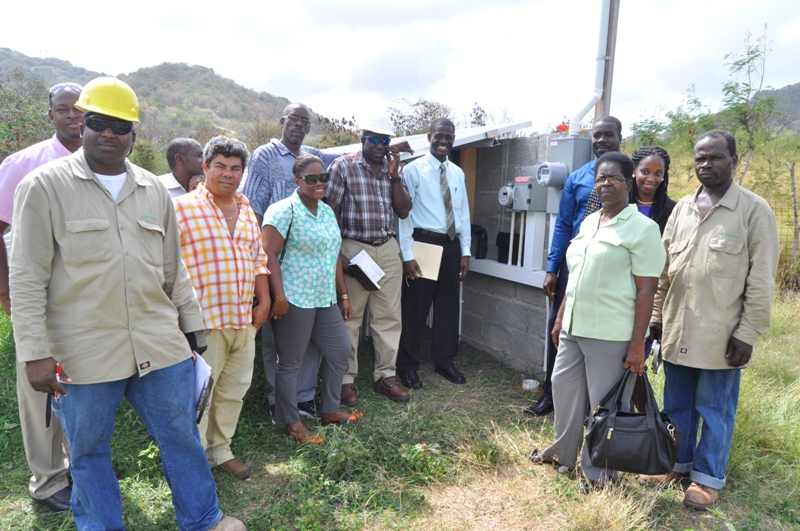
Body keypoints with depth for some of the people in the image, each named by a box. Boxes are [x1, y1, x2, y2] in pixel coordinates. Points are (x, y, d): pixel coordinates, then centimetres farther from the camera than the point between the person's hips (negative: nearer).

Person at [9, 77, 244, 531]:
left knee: (183, 436, 13)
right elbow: (27, 278, -5)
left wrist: (192, 326, 14)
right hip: (83, 352, -3)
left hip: (161, 345, 4)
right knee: (89, 451, 14)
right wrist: (35, 352, -9)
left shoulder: (155, 190, 10)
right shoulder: (45, 187, -3)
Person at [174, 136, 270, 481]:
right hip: (203, 319, -6)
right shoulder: (182, 207, -5)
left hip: (244, 320, 7)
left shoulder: (247, 211, 15)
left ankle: (221, 450, 33)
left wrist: (263, 301, 11)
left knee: (234, 390, 15)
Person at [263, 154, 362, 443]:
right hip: (295, 300, -8)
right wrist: (279, 297, -23)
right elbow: (270, 255, -16)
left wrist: (344, 295, 17)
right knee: (290, 363, 5)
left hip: (326, 299, 8)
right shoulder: (284, 210, -10)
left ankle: (331, 410, 32)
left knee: (340, 351, 14)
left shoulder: (327, 211, 14)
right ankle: (292, 422, 22)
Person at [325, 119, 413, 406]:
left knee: (389, 316, 6)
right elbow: (331, 211, -5)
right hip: (353, 248, -4)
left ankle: (386, 376, 18)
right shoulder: (344, 166, -3)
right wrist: (336, 252, -11)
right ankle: (346, 379, 14)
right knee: (349, 317, 2)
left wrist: (394, 175, -4)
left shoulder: (394, 169, 11)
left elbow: (403, 212, 6)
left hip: (388, 249, 5)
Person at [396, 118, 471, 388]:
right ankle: (408, 366, 17)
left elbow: (464, 212, 12)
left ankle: (444, 361, 29)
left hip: (451, 244, 5)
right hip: (423, 242, -5)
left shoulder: (458, 173, 10)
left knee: (449, 305, 13)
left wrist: (465, 251, 7)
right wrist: (407, 254, -14)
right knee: (415, 306, 3)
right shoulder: (413, 170, -6)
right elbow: (404, 213, -9)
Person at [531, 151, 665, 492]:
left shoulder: (642, 228, -10)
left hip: (610, 335, -7)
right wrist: (560, 319, 17)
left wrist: (637, 344, -16)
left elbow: (646, 290, -13)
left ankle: (599, 474, 26)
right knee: (564, 389, 18)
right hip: (573, 328, 7)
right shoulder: (588, 222, 12)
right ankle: (563, 454, 39)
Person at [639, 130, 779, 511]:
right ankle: (678, 463, 34)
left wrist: (748, 333, -11)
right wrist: (656, 315, 11)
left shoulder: (754, 210, -5)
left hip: (721, 335, -5)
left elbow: (761, 279, -8)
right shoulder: (681, 209, 10)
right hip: (677, 329, 5)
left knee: (714, 409, 8)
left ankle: (708, 477, 25)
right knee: (676, 404, 16)